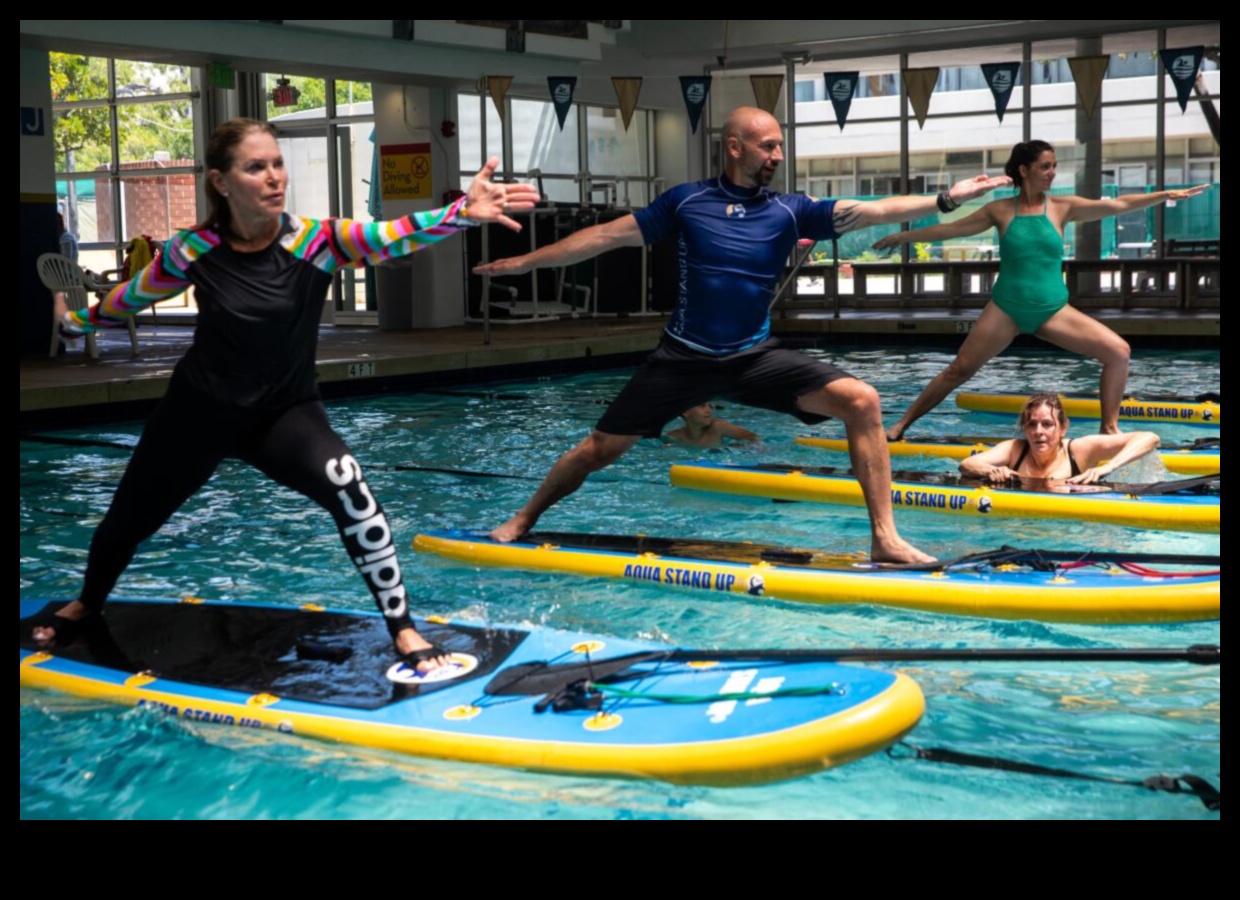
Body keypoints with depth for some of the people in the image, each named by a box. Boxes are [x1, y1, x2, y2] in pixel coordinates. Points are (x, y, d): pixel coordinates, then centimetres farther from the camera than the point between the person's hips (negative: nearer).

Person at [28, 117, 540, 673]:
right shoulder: (195, 250, -15)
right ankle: (86, 605, 54)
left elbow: (393, 236, -38)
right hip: (198, 410, 2)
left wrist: (463, 211, -55)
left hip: (285, 411, -2)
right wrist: (76, 321, 21)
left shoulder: (313, 241, -20)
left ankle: (402, 629, -17)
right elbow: (132, 296, 6)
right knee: (128, 520, 19)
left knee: (348, 489, -31)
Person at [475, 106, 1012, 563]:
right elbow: (608, 236, 3)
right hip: (683, 357, -1)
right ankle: (522, 522, 27)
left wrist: (944, 199, -22)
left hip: (755, 358, 1)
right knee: (600, 449, 1)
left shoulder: (790, 211, 0)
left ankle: (884, 538, -13)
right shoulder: (686, 201, -2)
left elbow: (869, 212, -11)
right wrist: (525, 262, 5)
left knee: (860, 400, -17)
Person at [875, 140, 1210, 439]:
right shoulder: (1000, 210, 1)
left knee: (1118, 350, -12)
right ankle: (903, 423, 11)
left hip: (1053, 309, 2)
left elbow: (1118, 205, -3)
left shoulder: (1062, 207, 2)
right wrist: (903, 236, 12)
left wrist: (1165, 195, -11)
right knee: (959, 370, -2)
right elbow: (950, 228, 9)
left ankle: (1109, 429, 0)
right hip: (1006, 308, -1)